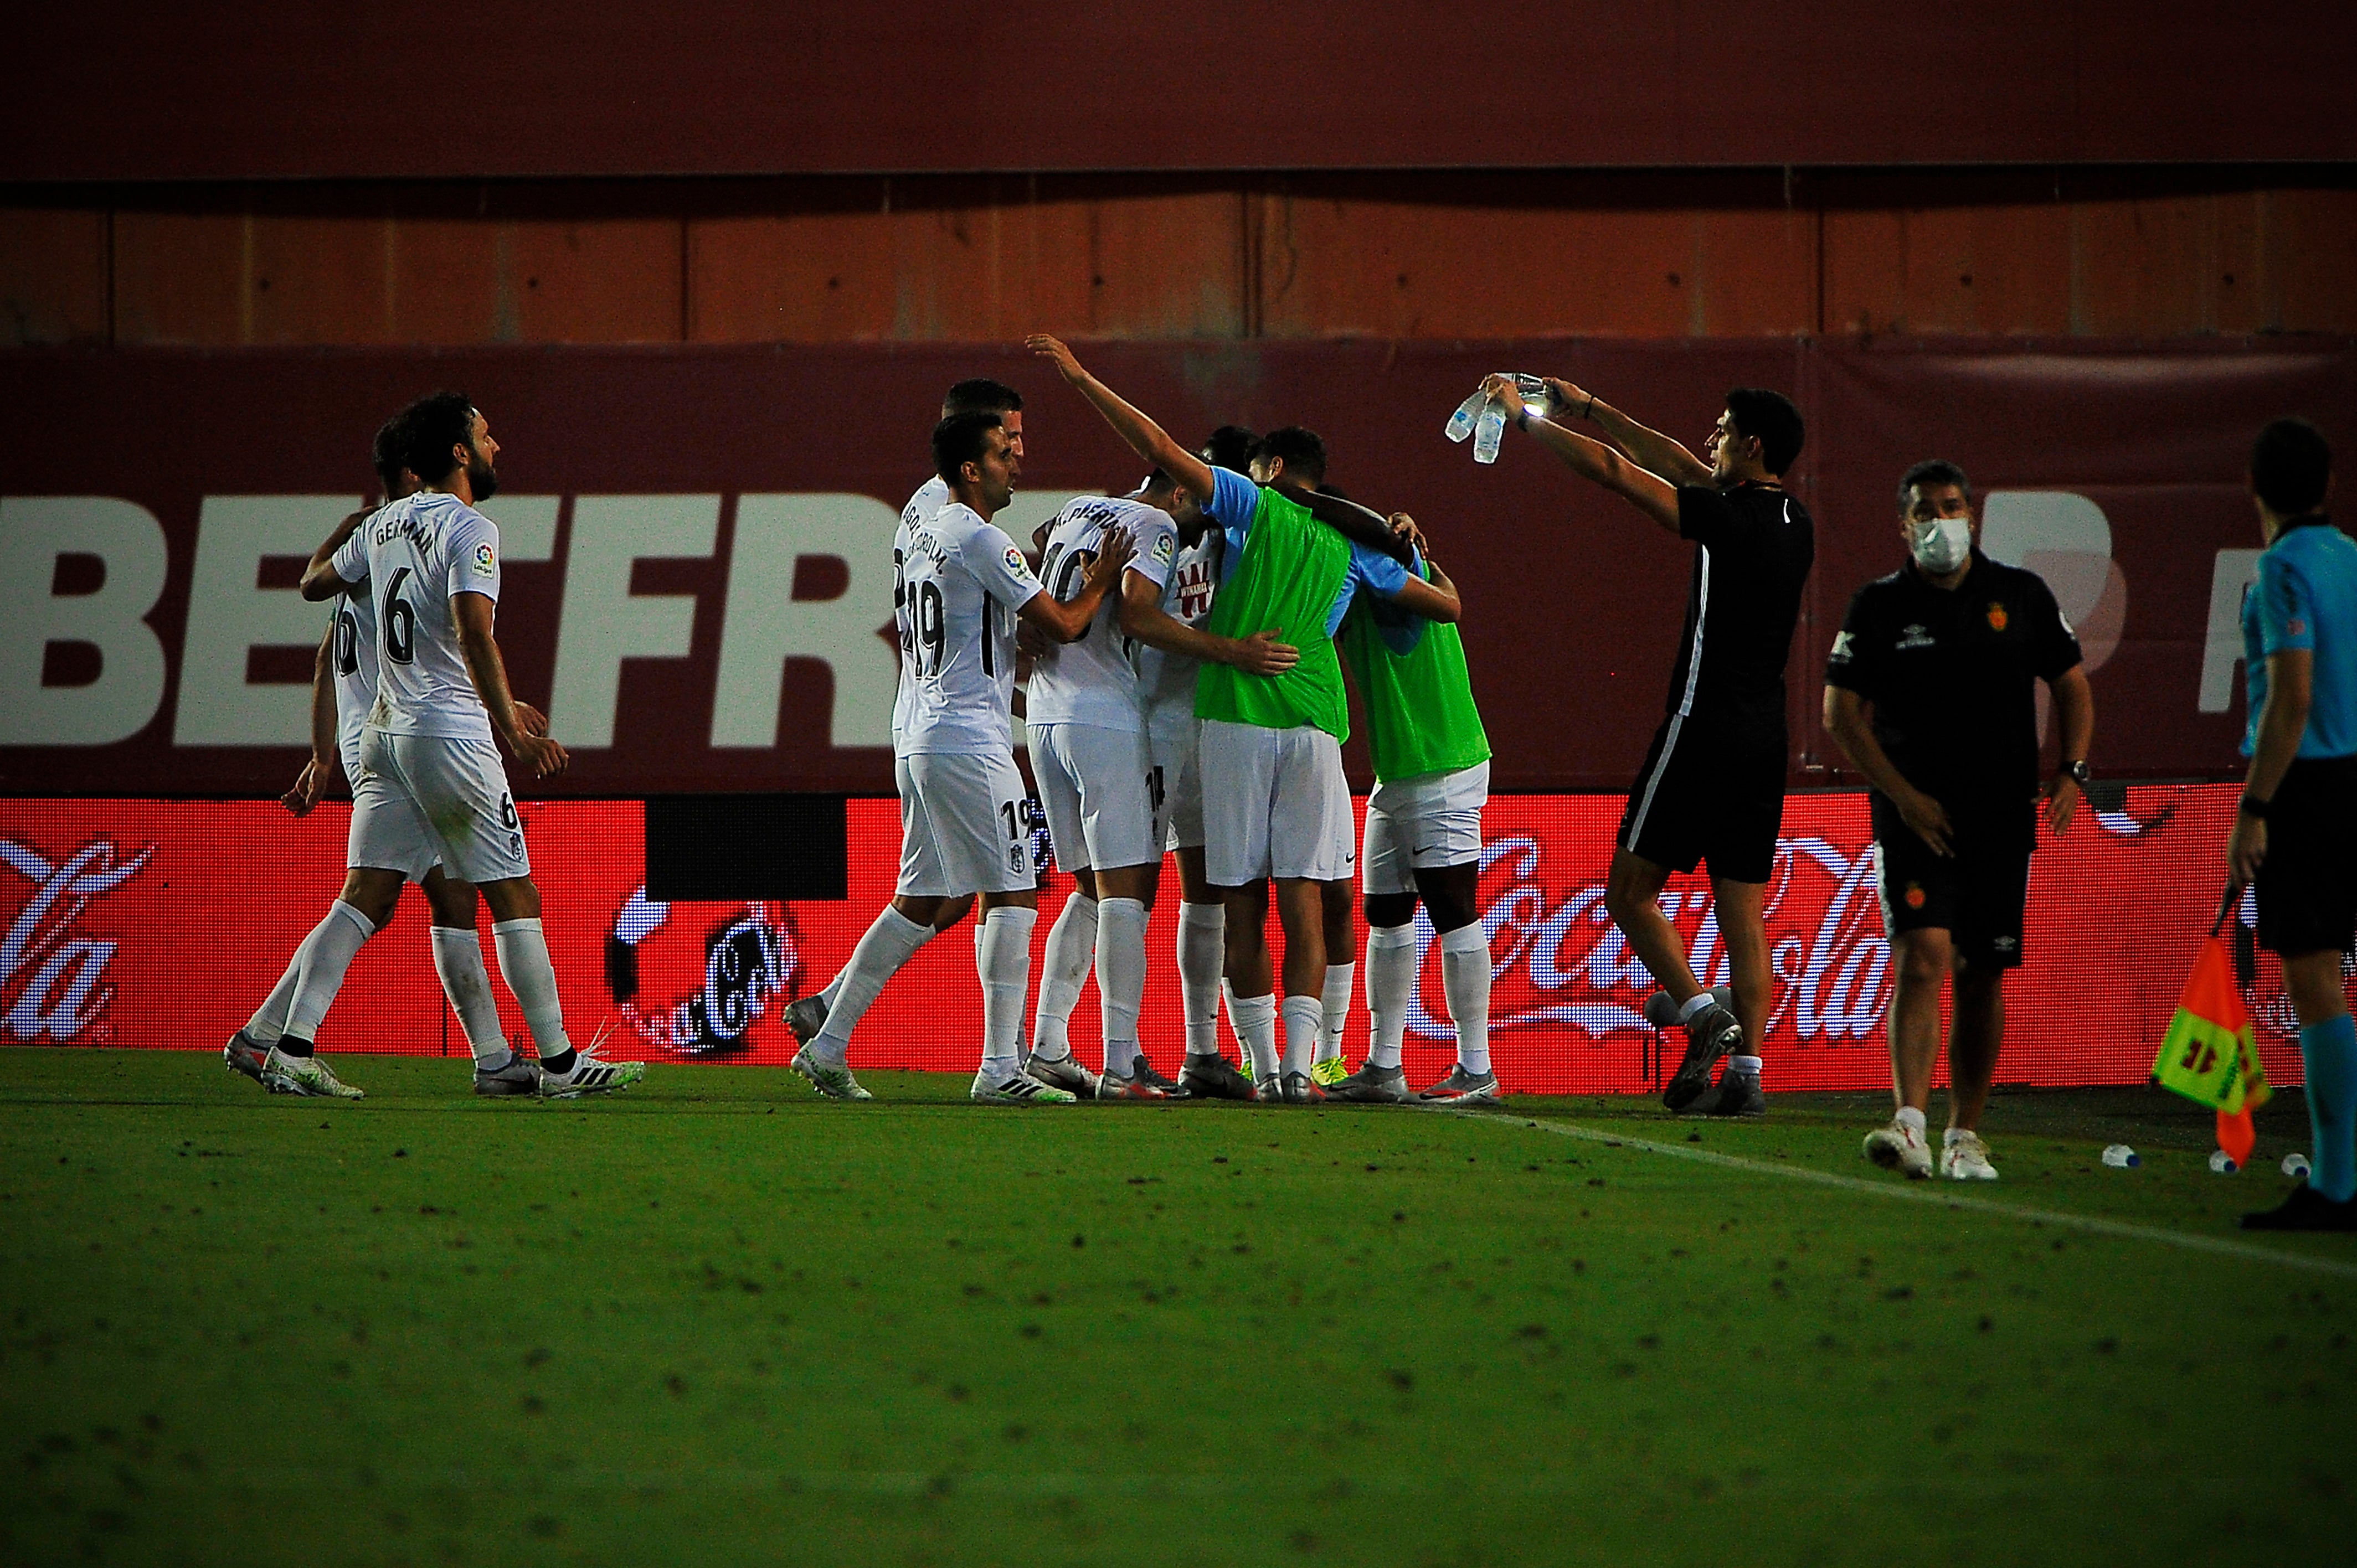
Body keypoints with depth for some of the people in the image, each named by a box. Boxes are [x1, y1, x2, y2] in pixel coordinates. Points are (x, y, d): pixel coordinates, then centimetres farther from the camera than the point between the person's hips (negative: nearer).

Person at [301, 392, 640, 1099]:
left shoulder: (384, 524, 11)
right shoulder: (469, 530, -12)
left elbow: (314, 584, 26)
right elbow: (474, 634, -24)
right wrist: (514, 733, -29)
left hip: (383, 732, 7)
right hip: (451, 737, -7)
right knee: (513, 897, -2)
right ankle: (559, 1062, -1)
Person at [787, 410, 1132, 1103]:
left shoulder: (922, 539, 17)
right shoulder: (981, 540, -12)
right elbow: (1063, 626, -9)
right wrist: (1100, 580, 9)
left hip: (919, 741, 9)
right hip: (970, 746, -9)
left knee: (919, 902, 14)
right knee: (1014, 895, -6)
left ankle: (828, 1046, 12)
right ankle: (1000, 1067, -10)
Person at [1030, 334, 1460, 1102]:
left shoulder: (1257, 506, 6)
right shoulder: (1353, 546, 17)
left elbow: (1164, 450, -3)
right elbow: (1447, 606, 23)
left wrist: (1082, 380, 2)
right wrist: (1415, 557, 45)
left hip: (1235, 716, -3)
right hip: (1313, 722, 3)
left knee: (1244, 905, 2)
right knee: (1303, 901, -1)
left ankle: (1263, 1065, 0)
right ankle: (1299, 1065, -10)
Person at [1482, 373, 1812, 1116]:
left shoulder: (1730, 518, -13)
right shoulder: (1794, 523, 11)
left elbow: (1610, 469, -10)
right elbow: (1681, 466, 21)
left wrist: (1524, 416, 1)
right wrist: (1589, 408, 25)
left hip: (1703, 726, -8)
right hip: (1765, 740, 8)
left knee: (1630, 890, 1)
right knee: (1742, 912, 6)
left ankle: (1701, 1013, -15)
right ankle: (1747, 1072, 0)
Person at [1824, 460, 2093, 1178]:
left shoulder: (2022, 596, 7)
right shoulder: (1878, 607, 1)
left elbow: (2072, 685, 14)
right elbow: (1841, 713, 0)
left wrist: (2071, 770, -2)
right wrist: (1903, 795, -9)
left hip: (2002, 818, 3)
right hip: (1916, 816, -3)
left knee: (1983, 978, 6)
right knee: (1922, 957, -19)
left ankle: (1964, 1135, 16)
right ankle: (1910, 1125, -27)